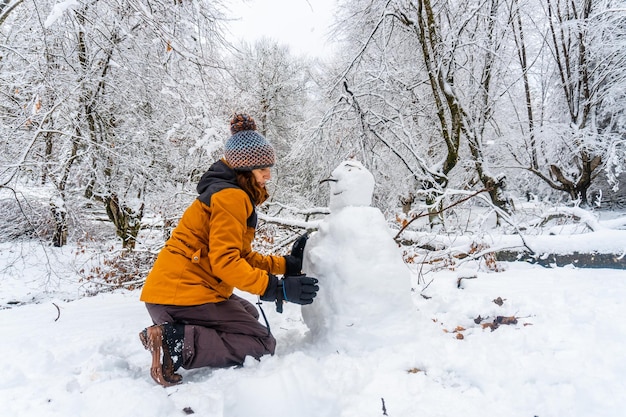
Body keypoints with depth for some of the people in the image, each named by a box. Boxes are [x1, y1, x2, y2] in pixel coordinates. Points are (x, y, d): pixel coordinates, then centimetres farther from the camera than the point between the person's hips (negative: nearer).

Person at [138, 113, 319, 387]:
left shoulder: (235, 196, 18)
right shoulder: (231, 197, -15)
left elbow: (242, 256, 18)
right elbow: (225, 262, -22)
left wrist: (286, 265, 12)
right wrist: (277, 288, -24)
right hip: (183, 295, -10)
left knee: (248, 314, 29)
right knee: (262, 344, -7)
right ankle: (176, 342, -17)